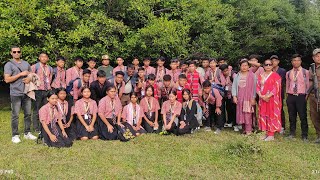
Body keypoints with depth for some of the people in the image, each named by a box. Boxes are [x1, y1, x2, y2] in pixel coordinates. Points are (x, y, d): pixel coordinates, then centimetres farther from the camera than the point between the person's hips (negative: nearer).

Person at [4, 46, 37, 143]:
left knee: (28, 114, 10)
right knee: (15, 115, 0)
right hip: (15, 94, -5)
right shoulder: (9, 64, -3)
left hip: (26, 93, 5)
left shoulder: (26, 63, 13)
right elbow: (7, 79, -12)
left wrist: (29, 78, -5)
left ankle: (27, 133, 21)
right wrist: (21, 74, -16)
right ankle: (15, 135, 9)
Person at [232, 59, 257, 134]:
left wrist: (253, 98, -6)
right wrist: (234, 96, -2)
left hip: (248, 98, -3)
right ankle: (244, 129, 15)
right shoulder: (237, 75, 9)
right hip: (240, 98, 4)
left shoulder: (252, 75, -1)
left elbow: (254, 87, -2)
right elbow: (234, 86, 7)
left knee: (248, 114, -7)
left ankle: (248, 130, -1)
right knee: (240, 113, 5)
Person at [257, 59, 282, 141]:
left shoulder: (275, 75, -3)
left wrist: (268, 96, -18)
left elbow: (276, 88, -10)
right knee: (263, 115, 7)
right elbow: (258, 87, 8)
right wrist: (261, 96, -9)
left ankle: (271, 135, 3)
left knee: (272, 115, -2)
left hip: (272, 99, -5)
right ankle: (267, 133, 16)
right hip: (262, 99, 5)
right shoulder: (260, 76, 12)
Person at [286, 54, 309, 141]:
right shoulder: (288, 73, 10)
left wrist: (307, 95, -3)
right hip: (291, 97, 3)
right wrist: (288, 95, 9)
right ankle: (292, 133, 20)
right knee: (292, 116, 10)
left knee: (303, 116, -2)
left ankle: (304, 135, 9)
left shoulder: (305, 72, 0)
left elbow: (308, 84, 1)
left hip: (301, 96, -3)